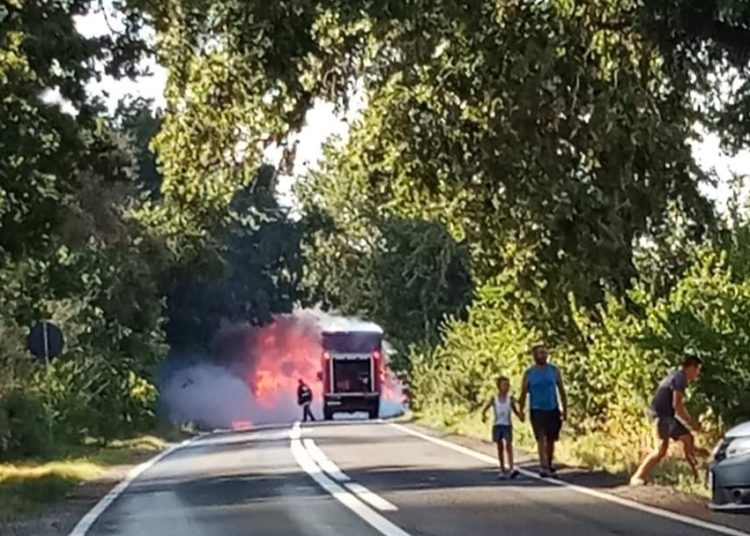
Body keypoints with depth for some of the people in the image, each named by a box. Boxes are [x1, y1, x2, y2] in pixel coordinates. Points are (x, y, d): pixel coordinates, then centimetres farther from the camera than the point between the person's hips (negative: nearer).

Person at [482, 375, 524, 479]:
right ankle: (503, 471, 15)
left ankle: (511, 468, -22)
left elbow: (516, 411, 6)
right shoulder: (494, 399, 0)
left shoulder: (510, 399, 1)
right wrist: (484, 416, -16)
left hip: (507, 425, -1)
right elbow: (484, 410, 5)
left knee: (508, 446, -14)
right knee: (500, 448, 7)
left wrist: (520, 415, -16)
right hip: (497, 425, 1)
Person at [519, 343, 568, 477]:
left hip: (553, 409, 3)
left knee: (551, 439, 11)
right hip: (537, 410, -3)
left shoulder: (553, 370, 2)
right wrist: (521, 411, 1)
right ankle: (543, 466, -22)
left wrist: (565, 409, 3)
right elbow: (523, 393, 3)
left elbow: (561, 390, 6)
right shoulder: (529, 373, -2)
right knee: (541, 438, -16)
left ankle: (549, 464, 29)